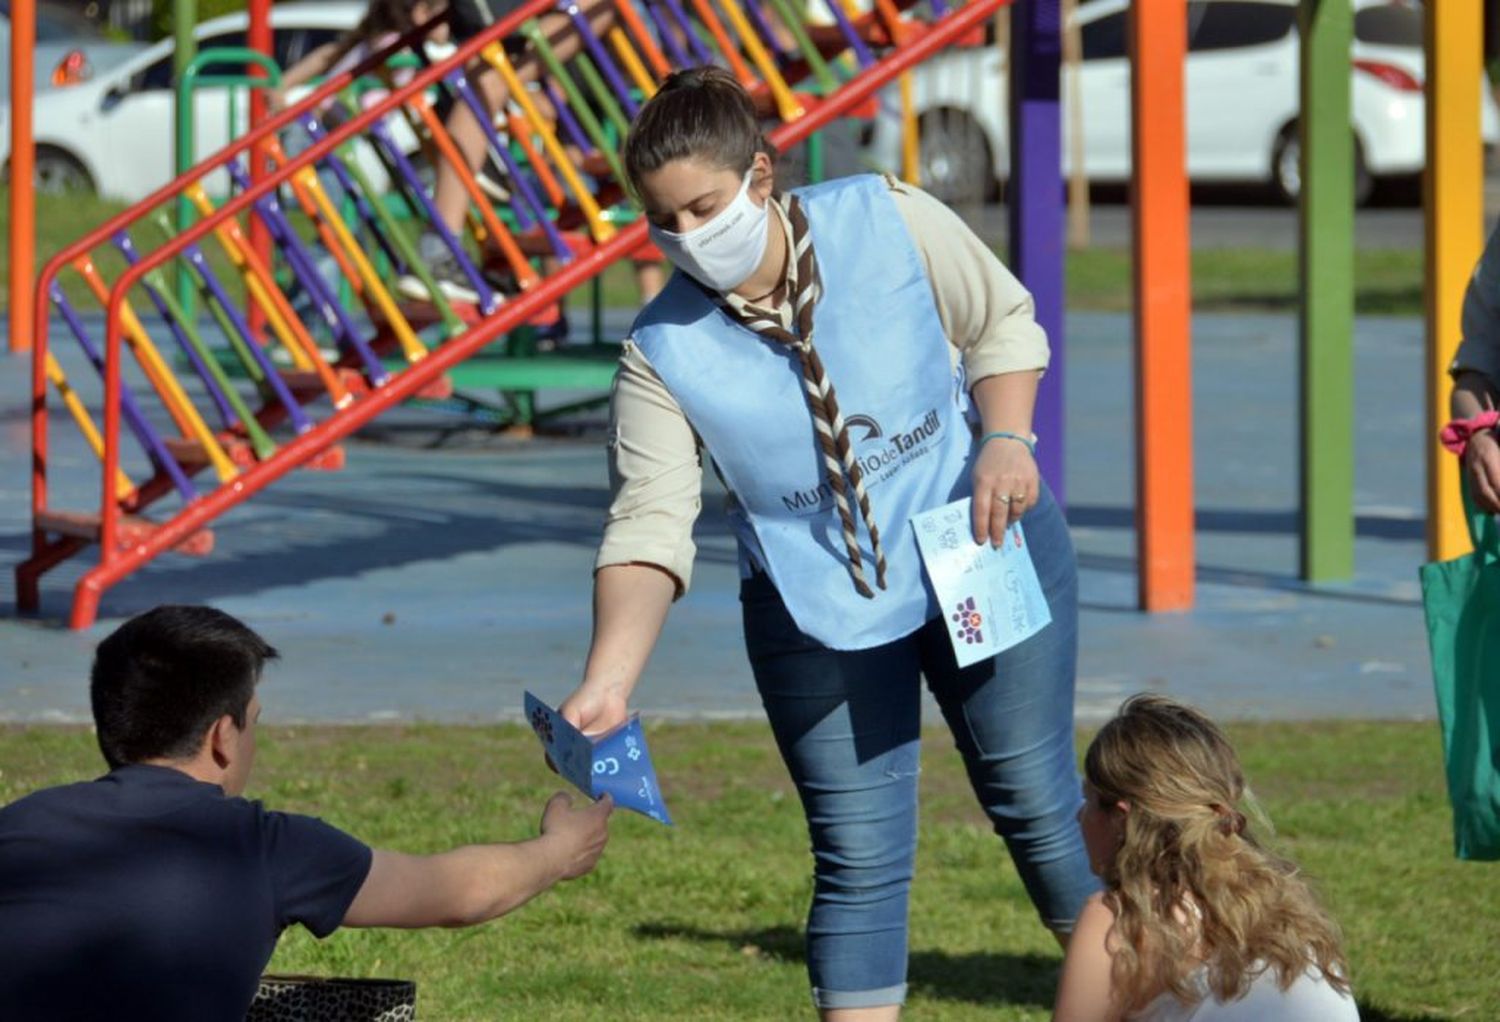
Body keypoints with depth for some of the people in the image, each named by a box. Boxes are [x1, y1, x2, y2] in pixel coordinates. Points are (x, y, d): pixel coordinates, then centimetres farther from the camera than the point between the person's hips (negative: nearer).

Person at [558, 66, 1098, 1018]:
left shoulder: (887, 222, -14)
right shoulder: (664, 352, -15)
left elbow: (1002, 321, 1)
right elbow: (650, 528, -19)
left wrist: (1005, 438, -18)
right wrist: (606, 685, -33)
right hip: (819, 609, 0)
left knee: (1036, 804, 9)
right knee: (860, 859, -2)